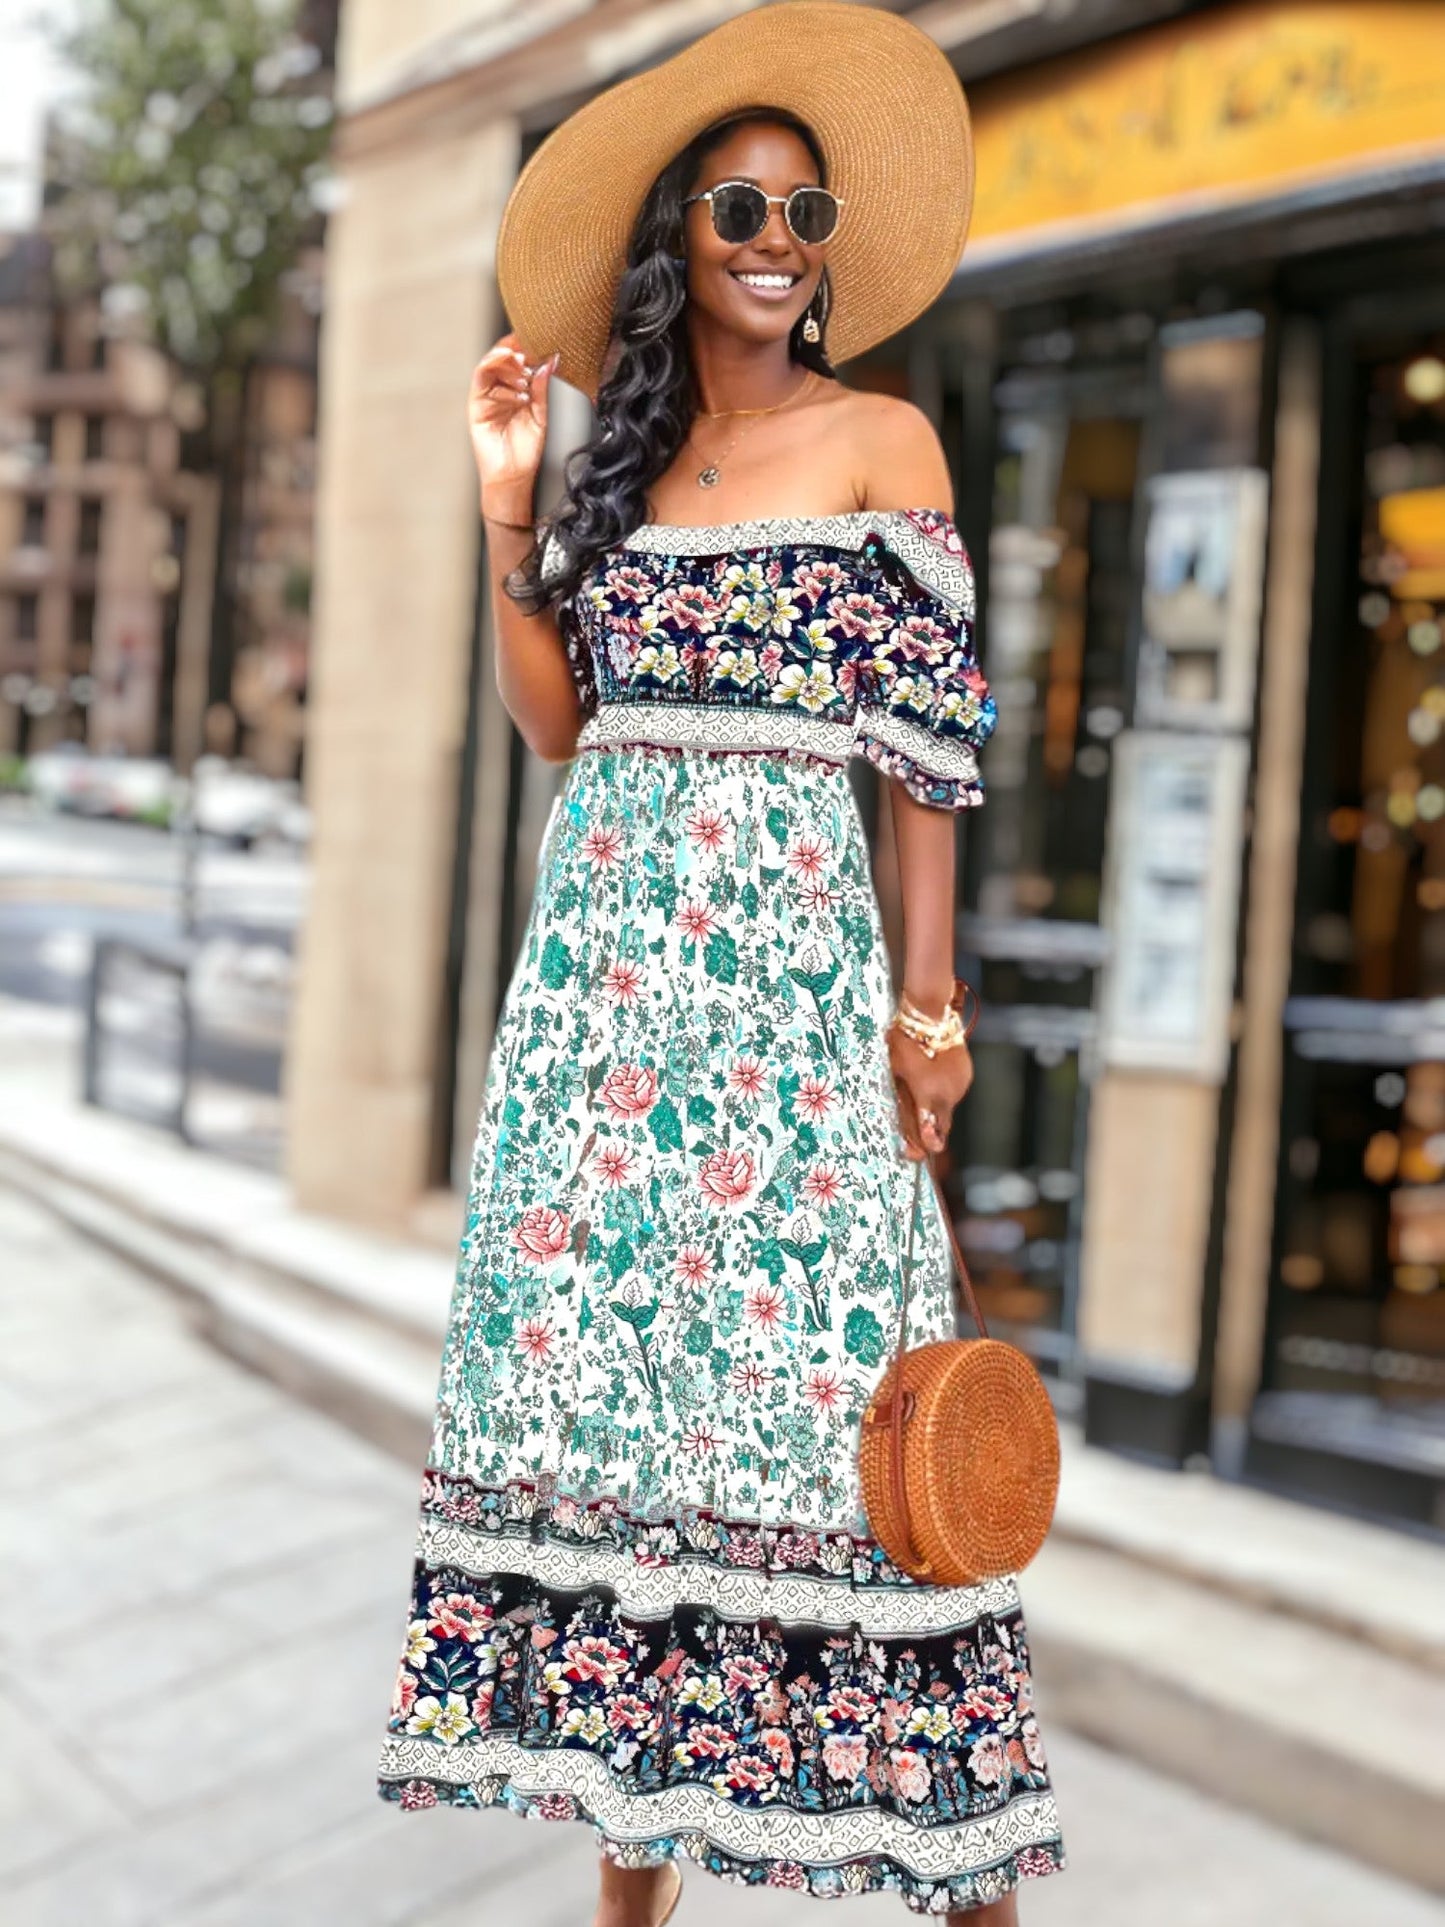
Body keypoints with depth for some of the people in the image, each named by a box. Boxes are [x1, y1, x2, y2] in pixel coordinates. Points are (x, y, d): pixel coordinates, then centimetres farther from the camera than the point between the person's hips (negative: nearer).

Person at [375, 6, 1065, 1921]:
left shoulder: (880, 439, 4)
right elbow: (552, 716, 11)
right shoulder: (624, 453, 15)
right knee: (605, 1339, 3)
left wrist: (929, 996, -6)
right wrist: (509, 501, 5)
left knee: (798, 1357, -8)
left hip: (787, 931, -4)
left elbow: (929, 745, -1)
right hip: (606, 936, 5)